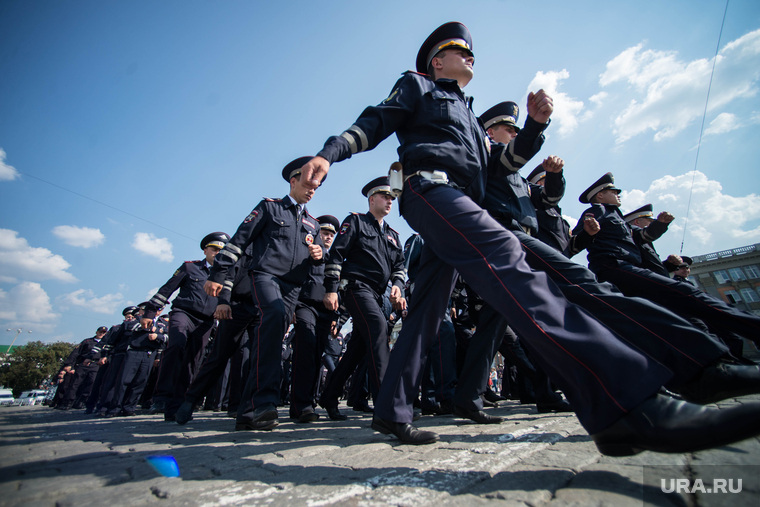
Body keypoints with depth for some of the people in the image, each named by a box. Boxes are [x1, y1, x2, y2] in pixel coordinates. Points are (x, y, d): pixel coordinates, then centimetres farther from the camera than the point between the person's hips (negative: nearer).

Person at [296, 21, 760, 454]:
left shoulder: (466, 113, 39)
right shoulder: (417, 86, 23)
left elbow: (501, 162, 30)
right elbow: (376, 123, 8)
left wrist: (535, 125, 14)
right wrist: (330, 153, -8)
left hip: (454, 205, 8)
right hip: (430, 187, -8)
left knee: (427, 312, 1)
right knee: (505, 257, -32)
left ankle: (393, 411, 8)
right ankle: (626, 403, -44)